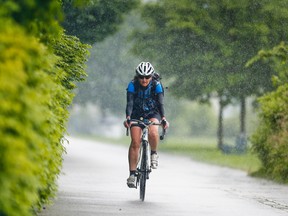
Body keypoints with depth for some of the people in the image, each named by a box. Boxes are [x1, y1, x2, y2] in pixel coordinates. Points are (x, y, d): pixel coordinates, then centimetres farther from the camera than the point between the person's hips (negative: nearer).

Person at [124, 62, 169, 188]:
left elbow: (160, 103, -26)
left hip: (152, 113, -1)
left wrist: (163, 118, -43)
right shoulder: (132, 85, -18)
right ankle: (132, 174, -10)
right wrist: (128, 118, -44)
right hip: (137, 114, 1)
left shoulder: (156, 85, -18)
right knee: (135, 142, -14)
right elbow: (129, 103, -27)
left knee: (153, 133, -33)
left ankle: (154, 154, -4)